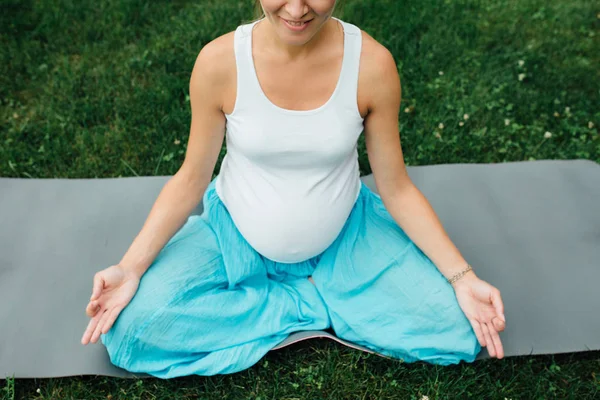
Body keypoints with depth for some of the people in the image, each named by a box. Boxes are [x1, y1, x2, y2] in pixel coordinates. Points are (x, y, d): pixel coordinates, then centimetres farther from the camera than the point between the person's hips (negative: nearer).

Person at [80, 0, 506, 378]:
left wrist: (462, 278, -15)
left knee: (457, 327, -12)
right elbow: (191, 180, -9)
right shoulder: (220, 61, -21)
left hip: (345, 238, 0)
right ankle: (313, 304, -6)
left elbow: (396, 189, -10)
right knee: (132, 328, -17)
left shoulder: (371, 63, -20)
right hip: (237, 238, 1)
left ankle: (309, 296, 2)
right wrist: (130, 268, -17)